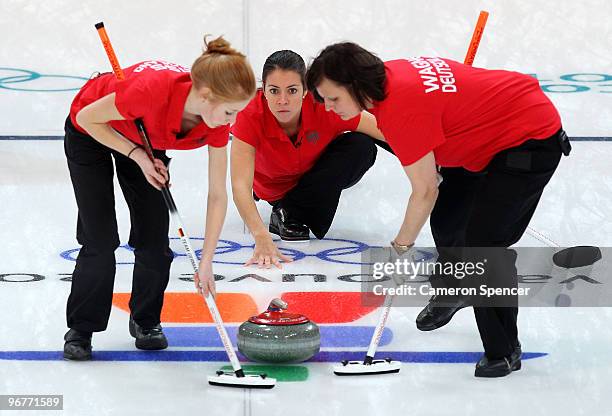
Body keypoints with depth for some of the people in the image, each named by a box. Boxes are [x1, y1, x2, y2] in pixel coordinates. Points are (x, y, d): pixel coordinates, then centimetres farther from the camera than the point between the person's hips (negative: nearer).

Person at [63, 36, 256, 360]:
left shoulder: (217, 122, -27)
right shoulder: (154, 88, -44)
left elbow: (217, 195, -18)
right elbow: (87, 117, -26)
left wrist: (206, 262, -18)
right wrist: (137, 155, -29)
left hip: (145, 140, 4)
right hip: (92, 134, -4)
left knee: (155, 237, -5)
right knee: (101, 238, -10)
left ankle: (146, 321, 18)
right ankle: (80, 329, 7)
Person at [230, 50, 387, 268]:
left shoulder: (324, 107, -34)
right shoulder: (250, 117, -34)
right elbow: (240, 186, -41)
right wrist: (262, 238, -56)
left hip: (320, 177, 0)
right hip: (275, 189, 0)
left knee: (362, 146, -27)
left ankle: (292, 212, -14)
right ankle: (283, 212, 4)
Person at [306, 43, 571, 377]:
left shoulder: (401, 109, -31)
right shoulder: (389, 73, -4)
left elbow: (425, 191, -24)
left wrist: (401, 246, -11)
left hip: (533, 139, -11)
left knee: (483, 240, -19)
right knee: (447, 214, 23)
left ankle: (503, 352, -9)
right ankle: (453, 291, 50)